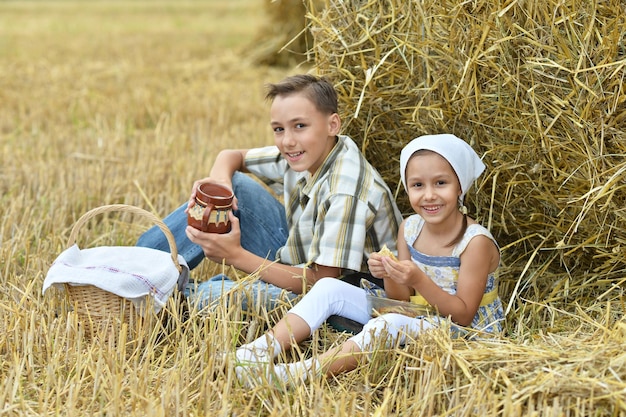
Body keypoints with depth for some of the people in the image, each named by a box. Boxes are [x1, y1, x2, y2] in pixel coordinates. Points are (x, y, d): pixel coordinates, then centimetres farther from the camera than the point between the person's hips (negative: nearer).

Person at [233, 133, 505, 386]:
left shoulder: (476, 241, -19)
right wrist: (390, 277, -19)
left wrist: (419, 280, -32)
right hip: (415, 317, 8)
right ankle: (259, 352, -19)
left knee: (388, 324, -37)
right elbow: (402, 299, 4)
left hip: (466, 331, -8)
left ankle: (293, 375, -43)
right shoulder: (410, 228, 1)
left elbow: (464, 315, -20)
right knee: (328, 288, -5)